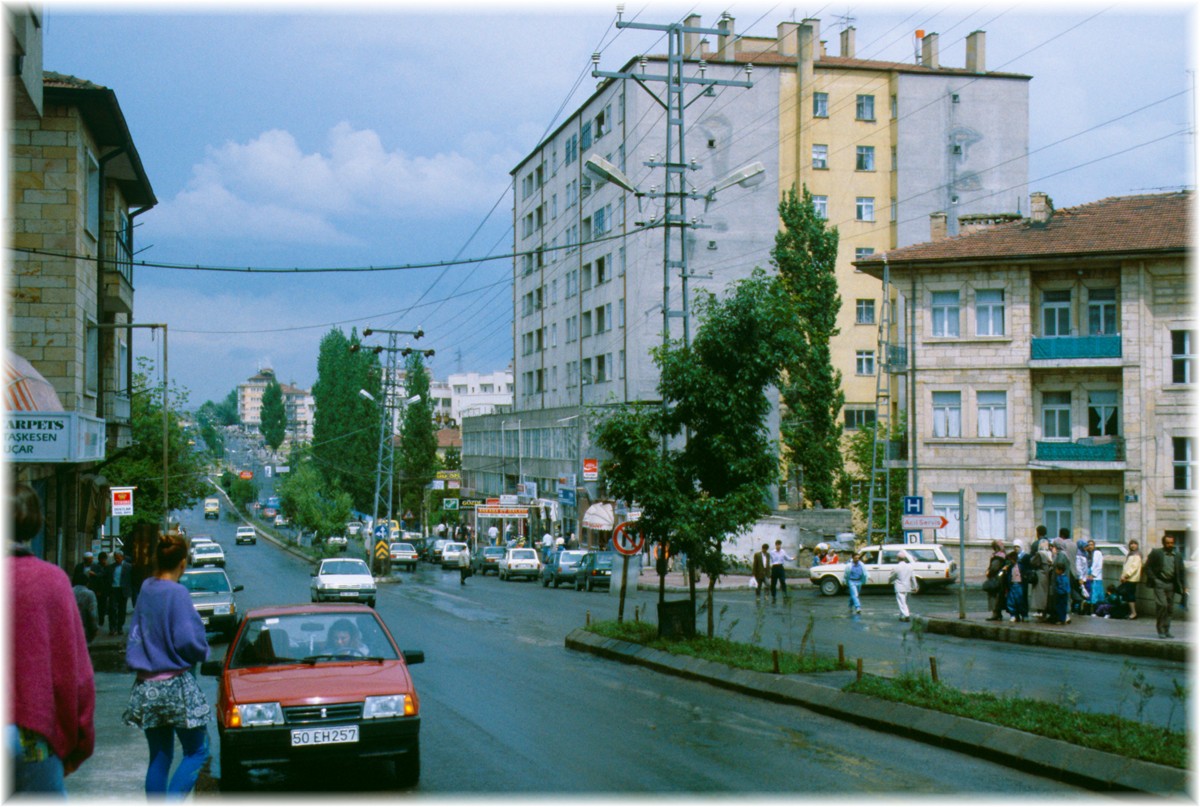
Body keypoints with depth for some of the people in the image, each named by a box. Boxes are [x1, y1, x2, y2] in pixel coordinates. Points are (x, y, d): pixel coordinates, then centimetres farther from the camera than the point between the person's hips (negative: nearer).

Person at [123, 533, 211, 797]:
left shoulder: (146, 589, 6)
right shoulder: (177, 593, -15)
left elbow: (136, 634, 14)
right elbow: (188, 641, -20)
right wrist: (202, 653, -2)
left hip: (147, 686, 7)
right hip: (176, 686, -7)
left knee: (159, 757, 13)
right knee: (197, 751, 4)